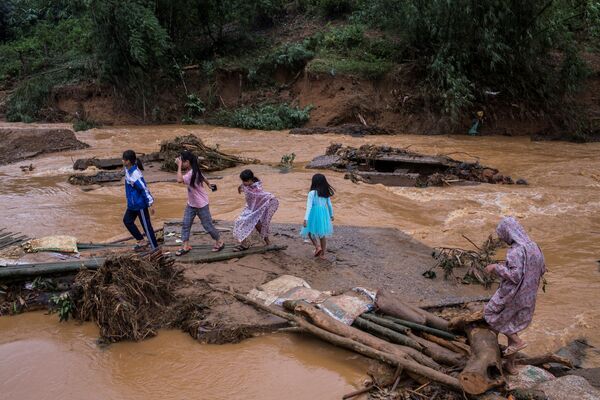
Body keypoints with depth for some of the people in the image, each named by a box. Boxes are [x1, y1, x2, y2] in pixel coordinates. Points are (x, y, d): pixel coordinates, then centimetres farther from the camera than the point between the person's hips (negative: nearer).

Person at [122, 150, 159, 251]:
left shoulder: (135, 174, -26)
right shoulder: (128, 170, 1)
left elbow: (144, 189, -24)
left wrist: (150, 205, -21)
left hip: (140, 204, -10)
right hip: (132, 204, 10)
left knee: (146, 225, 1)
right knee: (127, 220, 19)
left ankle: (155, 248, 13)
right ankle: (141, 241, 30)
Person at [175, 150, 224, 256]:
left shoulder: (192, 173, -29)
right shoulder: (193, 171, -1)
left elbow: (179, 179, -44)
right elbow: (203, 177, 17)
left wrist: (179, 166, -37)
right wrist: (209, 185, 36)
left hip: (201, 205, -9)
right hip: (191, 204, 9)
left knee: (207, 225, 5)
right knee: (185, 224, 5)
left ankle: (219, 242, 24)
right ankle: (186, 246, 13)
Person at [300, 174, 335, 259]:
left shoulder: (312, 193, -12)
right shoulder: (326, 193, 3)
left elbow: (309, 206, -16)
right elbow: (329, 205, 12)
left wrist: (306, 219, -16)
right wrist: (331, 215, 27)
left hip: (315, 213, -5)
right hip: (324, 214, 5)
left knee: (311, 231, 14)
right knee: (323, 233, 15)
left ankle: (318, 246, -6)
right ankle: (323, 253, 21)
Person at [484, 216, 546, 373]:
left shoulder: (516, 250, -24)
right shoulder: (533, 246, 2)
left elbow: (515, 275, -31)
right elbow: (542, 269, 13)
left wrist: (496, 268, -17)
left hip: (512, 294, -8)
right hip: (528, 296, 8)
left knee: (490, 315, 15)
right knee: (511, 326, 20)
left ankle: (518, 342, 9)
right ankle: (511, 364, 29)